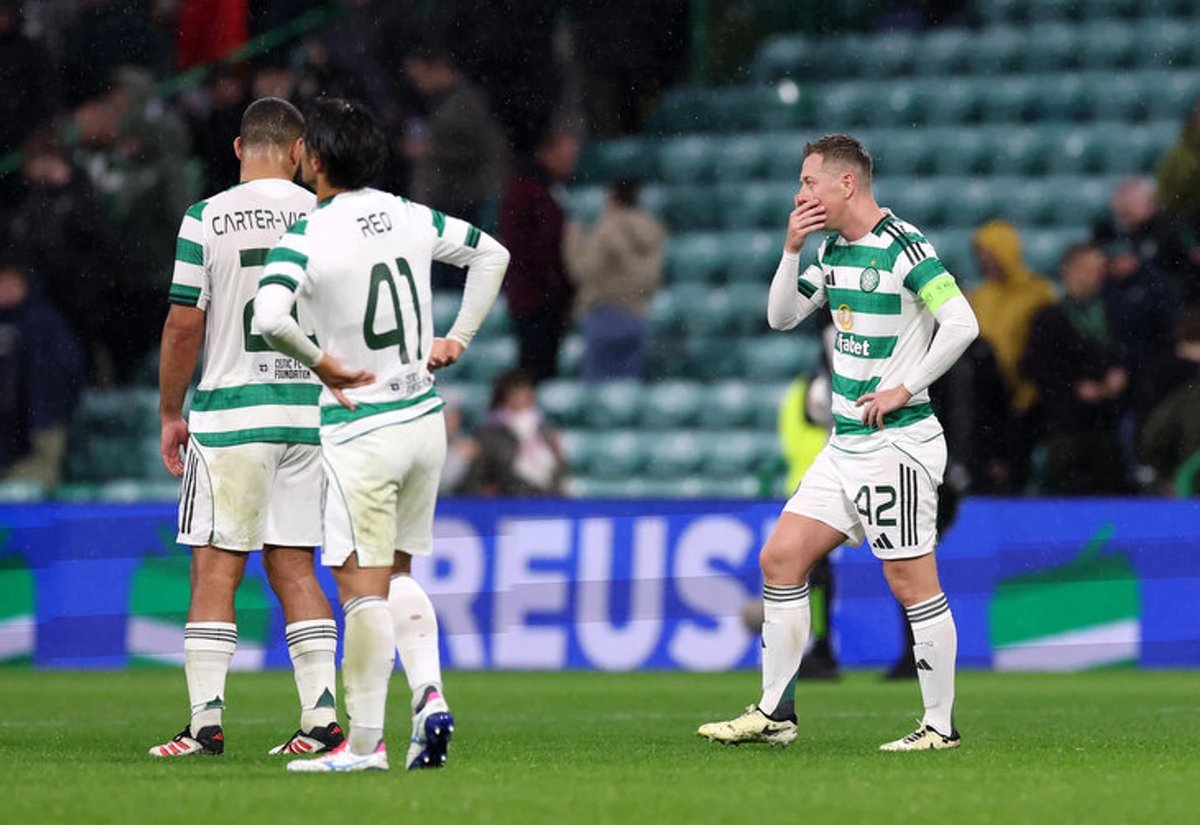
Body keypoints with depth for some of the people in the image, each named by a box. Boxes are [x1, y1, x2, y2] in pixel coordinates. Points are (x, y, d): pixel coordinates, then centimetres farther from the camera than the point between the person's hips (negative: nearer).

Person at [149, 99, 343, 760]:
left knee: (215, 570, -1)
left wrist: (170, 414, 5)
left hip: (230, 409, -3)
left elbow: (184, 326, -5)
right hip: (310, 408, 3)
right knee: (294, 569, 9)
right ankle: (322, 719, 4)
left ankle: (206, 722, -5)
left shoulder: (207, 219, -6)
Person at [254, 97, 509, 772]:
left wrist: (319, 361, -14)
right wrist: (459, 338, 16)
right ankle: (430, 695, 2)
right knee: (397, 574, 19)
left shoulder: (307, 237, -15)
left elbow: (270, 317, -30)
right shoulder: (411, 218, 4)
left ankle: (365, 742, 0)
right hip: (425, 418, 6)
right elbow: (492, 254, 17)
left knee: (363, 586, -2)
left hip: (361, 431, -6)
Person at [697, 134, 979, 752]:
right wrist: (792, 249, 3)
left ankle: (940, 725, 1)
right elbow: (782, 316, 17)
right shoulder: (833, 250, 13)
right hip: (845, 444, 9)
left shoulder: (903, 246, -14)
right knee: (781, 559, 6)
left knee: (911, 581, -6)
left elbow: (962, 323, -20)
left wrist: (903, 388, -17)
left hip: (897, 442, -9)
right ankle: (775, 713, 11)